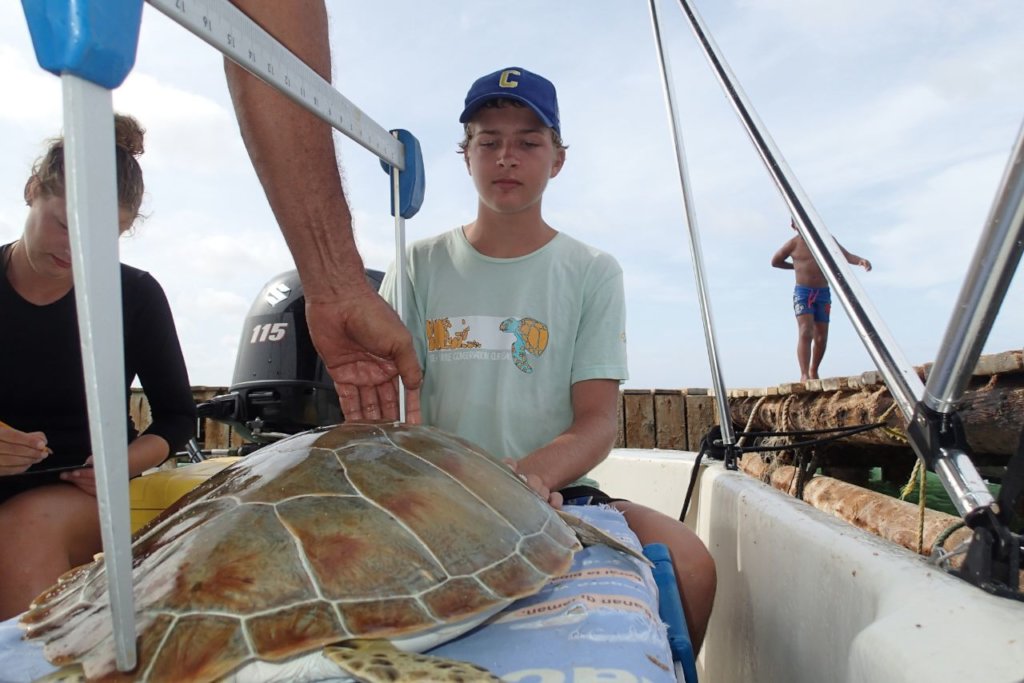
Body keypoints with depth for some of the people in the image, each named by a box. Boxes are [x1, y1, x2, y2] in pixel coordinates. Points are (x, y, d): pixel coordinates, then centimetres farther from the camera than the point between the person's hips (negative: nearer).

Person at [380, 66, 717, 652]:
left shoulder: (593, 273, 6)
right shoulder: (420, 267, 8)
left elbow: (598, 421, -3)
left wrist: (532, 475, -25)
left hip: (559, 493, 0)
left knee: (689, 561, -26)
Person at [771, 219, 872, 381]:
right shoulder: (794, 243, 0)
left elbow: (846, 255, -3)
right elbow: (775, 261, 12)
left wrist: (860, 260, -23)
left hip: (823, 293, 3)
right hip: (803, 292, -3)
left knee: (821, 337, 6)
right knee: (806, 333, -19)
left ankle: (814, 372, 26)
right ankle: (804, 375, -22)